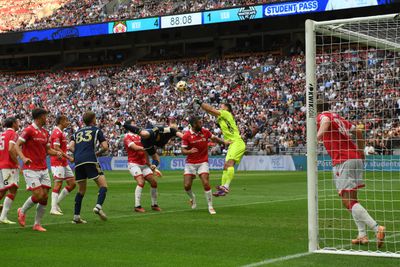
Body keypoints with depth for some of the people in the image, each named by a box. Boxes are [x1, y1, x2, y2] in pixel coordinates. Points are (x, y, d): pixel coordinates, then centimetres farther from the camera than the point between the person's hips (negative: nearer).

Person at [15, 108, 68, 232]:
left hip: (44, 169, 7)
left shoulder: (45, 133, 14)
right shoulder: (29, 130, -8)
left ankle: (37, 224, 11)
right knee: (38, 195, -14)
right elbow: (17, 145, -10)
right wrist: (23, 158, -26)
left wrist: (57, 153, 1)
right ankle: (22, 211, 13)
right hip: (31, 169, -7)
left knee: (45, 197, 1)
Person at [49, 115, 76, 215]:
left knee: (72, 184, 6)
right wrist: (68, 157, -20)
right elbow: (56, 148, -21)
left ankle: (57, 202, 14)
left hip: (64, 163, 10)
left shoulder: (61, 133, 18)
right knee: (58, 184, -8)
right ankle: (54, 208, -4)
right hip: (58, 163, -10)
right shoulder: (57, 132, -12)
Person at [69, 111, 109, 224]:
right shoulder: (96, 130, 13)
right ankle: (98, 206, -27)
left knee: (81, 190, 16)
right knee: (103, 185, -3)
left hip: (78, 162, 5)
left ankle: (76, 216, 11)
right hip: (90, 160, -5)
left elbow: (71, 147, 11)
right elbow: (105, 147, 5)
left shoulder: (77, 132, 25)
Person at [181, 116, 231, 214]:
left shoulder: (205, 132, -2)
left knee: (206, 184, -14)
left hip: (203, 162, 1)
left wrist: (224, 142, -1)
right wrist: (190, 151, -29)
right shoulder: (186, 136, -10)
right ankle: (192, 197, 31)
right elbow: (183, 151, -8)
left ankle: (210, 207, -1)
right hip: (190, 163, -1)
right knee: (187, 186, -5)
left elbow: (214, 138, 14)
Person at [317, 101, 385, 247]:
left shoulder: (322, 116, 1)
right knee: (352, 199, 17)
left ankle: (377, 228, -21)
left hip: (343, 161, -8)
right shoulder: (339, 118, 23)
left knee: (348, 202, -9)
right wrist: (361, 152, 38)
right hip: (356, 157, 8)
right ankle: (362, 235, 14)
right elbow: (358, 132, 29)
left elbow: (326, 122, -24)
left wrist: (317, 138, -38)